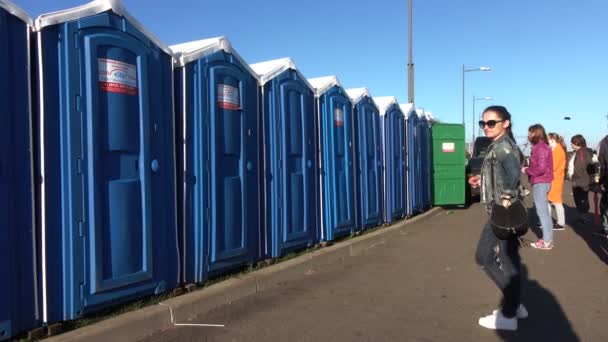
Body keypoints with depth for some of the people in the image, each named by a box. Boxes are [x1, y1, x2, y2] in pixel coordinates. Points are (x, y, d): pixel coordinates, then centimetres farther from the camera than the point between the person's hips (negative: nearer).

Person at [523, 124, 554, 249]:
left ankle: (547, 241, -1)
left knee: (542, 211, -5)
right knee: (544, 210, 14)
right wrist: (529, 169, 6)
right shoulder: (542, 146, 13)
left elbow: (541, 168, -23)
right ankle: (547, 238, 21)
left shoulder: (540, 148, -17)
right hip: (542, 182, 10)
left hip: (540, 183, -10)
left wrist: (526, 170, -10)